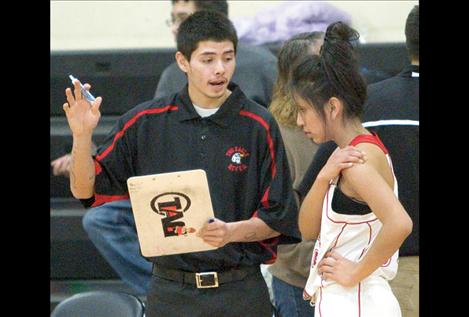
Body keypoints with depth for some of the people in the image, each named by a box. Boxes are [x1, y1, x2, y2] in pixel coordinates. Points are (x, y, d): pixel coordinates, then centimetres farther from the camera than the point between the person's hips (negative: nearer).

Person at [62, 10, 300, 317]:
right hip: (170, 292, 1)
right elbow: (86, 189, 6)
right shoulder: (145, 122, 2)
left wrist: (232, 232, -19)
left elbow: (278, 220, -1)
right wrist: (82, 136, -11)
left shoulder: (259, 126, -3)